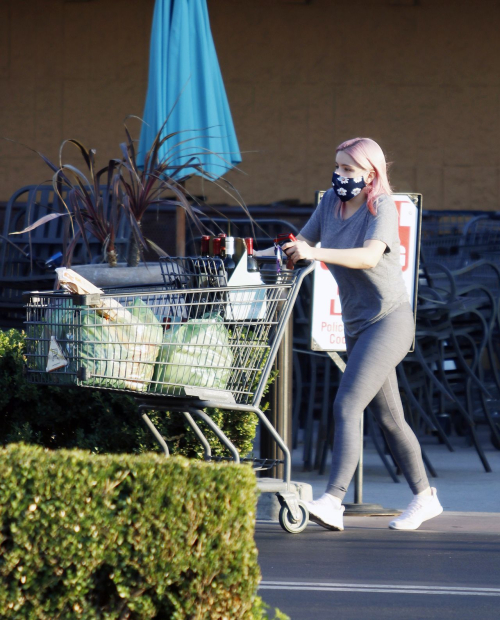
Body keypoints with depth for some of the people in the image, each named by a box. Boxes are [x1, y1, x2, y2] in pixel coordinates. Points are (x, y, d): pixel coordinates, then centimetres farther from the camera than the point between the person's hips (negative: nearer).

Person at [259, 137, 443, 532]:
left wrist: (316, 253, -45)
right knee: (389, 418, 14)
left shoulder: (382, 207, -16)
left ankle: (333, 501, -29)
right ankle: (424, 497, 27)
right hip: (356, 324, 8)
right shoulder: (332, 201, 5)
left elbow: (370, 256, -33)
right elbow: (304, 241, 14)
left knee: (347, 405, -21)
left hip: (389, 319, -8)